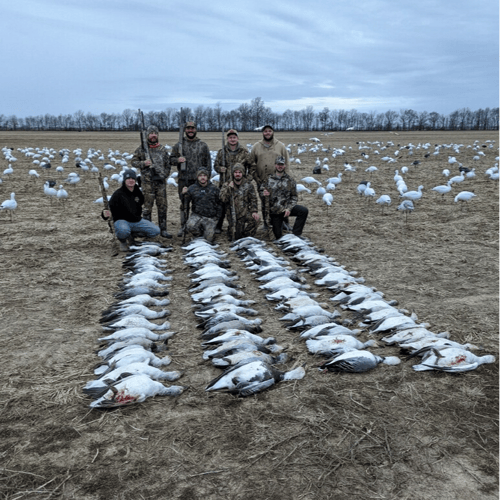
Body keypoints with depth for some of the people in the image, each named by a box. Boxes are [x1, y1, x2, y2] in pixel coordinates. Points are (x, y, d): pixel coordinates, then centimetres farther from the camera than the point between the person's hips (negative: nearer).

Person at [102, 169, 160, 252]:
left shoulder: (138, 192, 5)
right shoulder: (118, 194, -13)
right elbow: (111, 209, -17)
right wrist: (106, 214, -39)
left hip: (137, 221, 6)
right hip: (122, 221, -6)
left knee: (156, 231, -7)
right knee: (123, 230, -42)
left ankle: (133, 234, 15)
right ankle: (122, 241, -2)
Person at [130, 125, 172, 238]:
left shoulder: (163, 149, 10)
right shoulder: (141, 149, 1)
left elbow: (168, 164, 15)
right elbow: (133, 162, 4)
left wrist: (165, 175, 0)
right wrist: (143, 163, -14)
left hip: (161, 182, 3)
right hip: (147, 182, -3)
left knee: (162, 206, 6)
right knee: (147, 207, 1)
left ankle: (163, 229, 14)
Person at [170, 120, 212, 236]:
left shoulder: (203, 146, 8)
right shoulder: (179, 145, 8)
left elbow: (208, 162, 8)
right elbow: (171, 159, 10)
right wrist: (177, 160, -13)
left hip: (198, 180, 0)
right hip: (183, 180, 0)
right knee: (184, 203, 5)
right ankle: (183, 226, 14)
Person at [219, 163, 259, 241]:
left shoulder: (248, 185, 7)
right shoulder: (227, 185, 9)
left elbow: (253, 199, 2)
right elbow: (224, 199, -3)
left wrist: (254, 211, -11)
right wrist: (229, 188, -13)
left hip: (246, 214, -1)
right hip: (233, 215, 1)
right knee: (235, 237, -7)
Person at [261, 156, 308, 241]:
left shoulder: (290, 180, 3)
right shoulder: (268, 179, 3)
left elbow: (294, 197, 3)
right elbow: (262, 189, 14)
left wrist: (289, 208, -13)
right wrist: (264, 193, -12)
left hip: (286, 207, 1)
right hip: (274, 210, -1)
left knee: (304, 211, -27)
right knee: (279, 237, -5)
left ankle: (295, 235, -17)